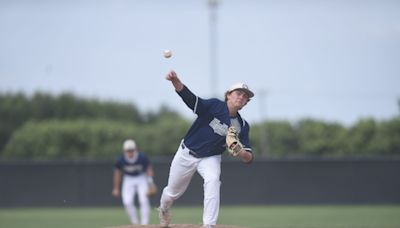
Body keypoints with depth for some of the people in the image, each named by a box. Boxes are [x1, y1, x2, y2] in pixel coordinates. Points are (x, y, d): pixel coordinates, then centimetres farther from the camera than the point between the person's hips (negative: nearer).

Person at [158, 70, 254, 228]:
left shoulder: (242, 126, -8)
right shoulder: (214, 106, -18)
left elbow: (249, 158, -13)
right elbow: (189, 98, -33)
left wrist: (241, 153, -38)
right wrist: (176, 81, -53)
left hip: (210, 159, 1)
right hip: (187, 154, -1)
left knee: (212, 180, -31)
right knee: (173, 192, 12)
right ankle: (163, 209, 49)